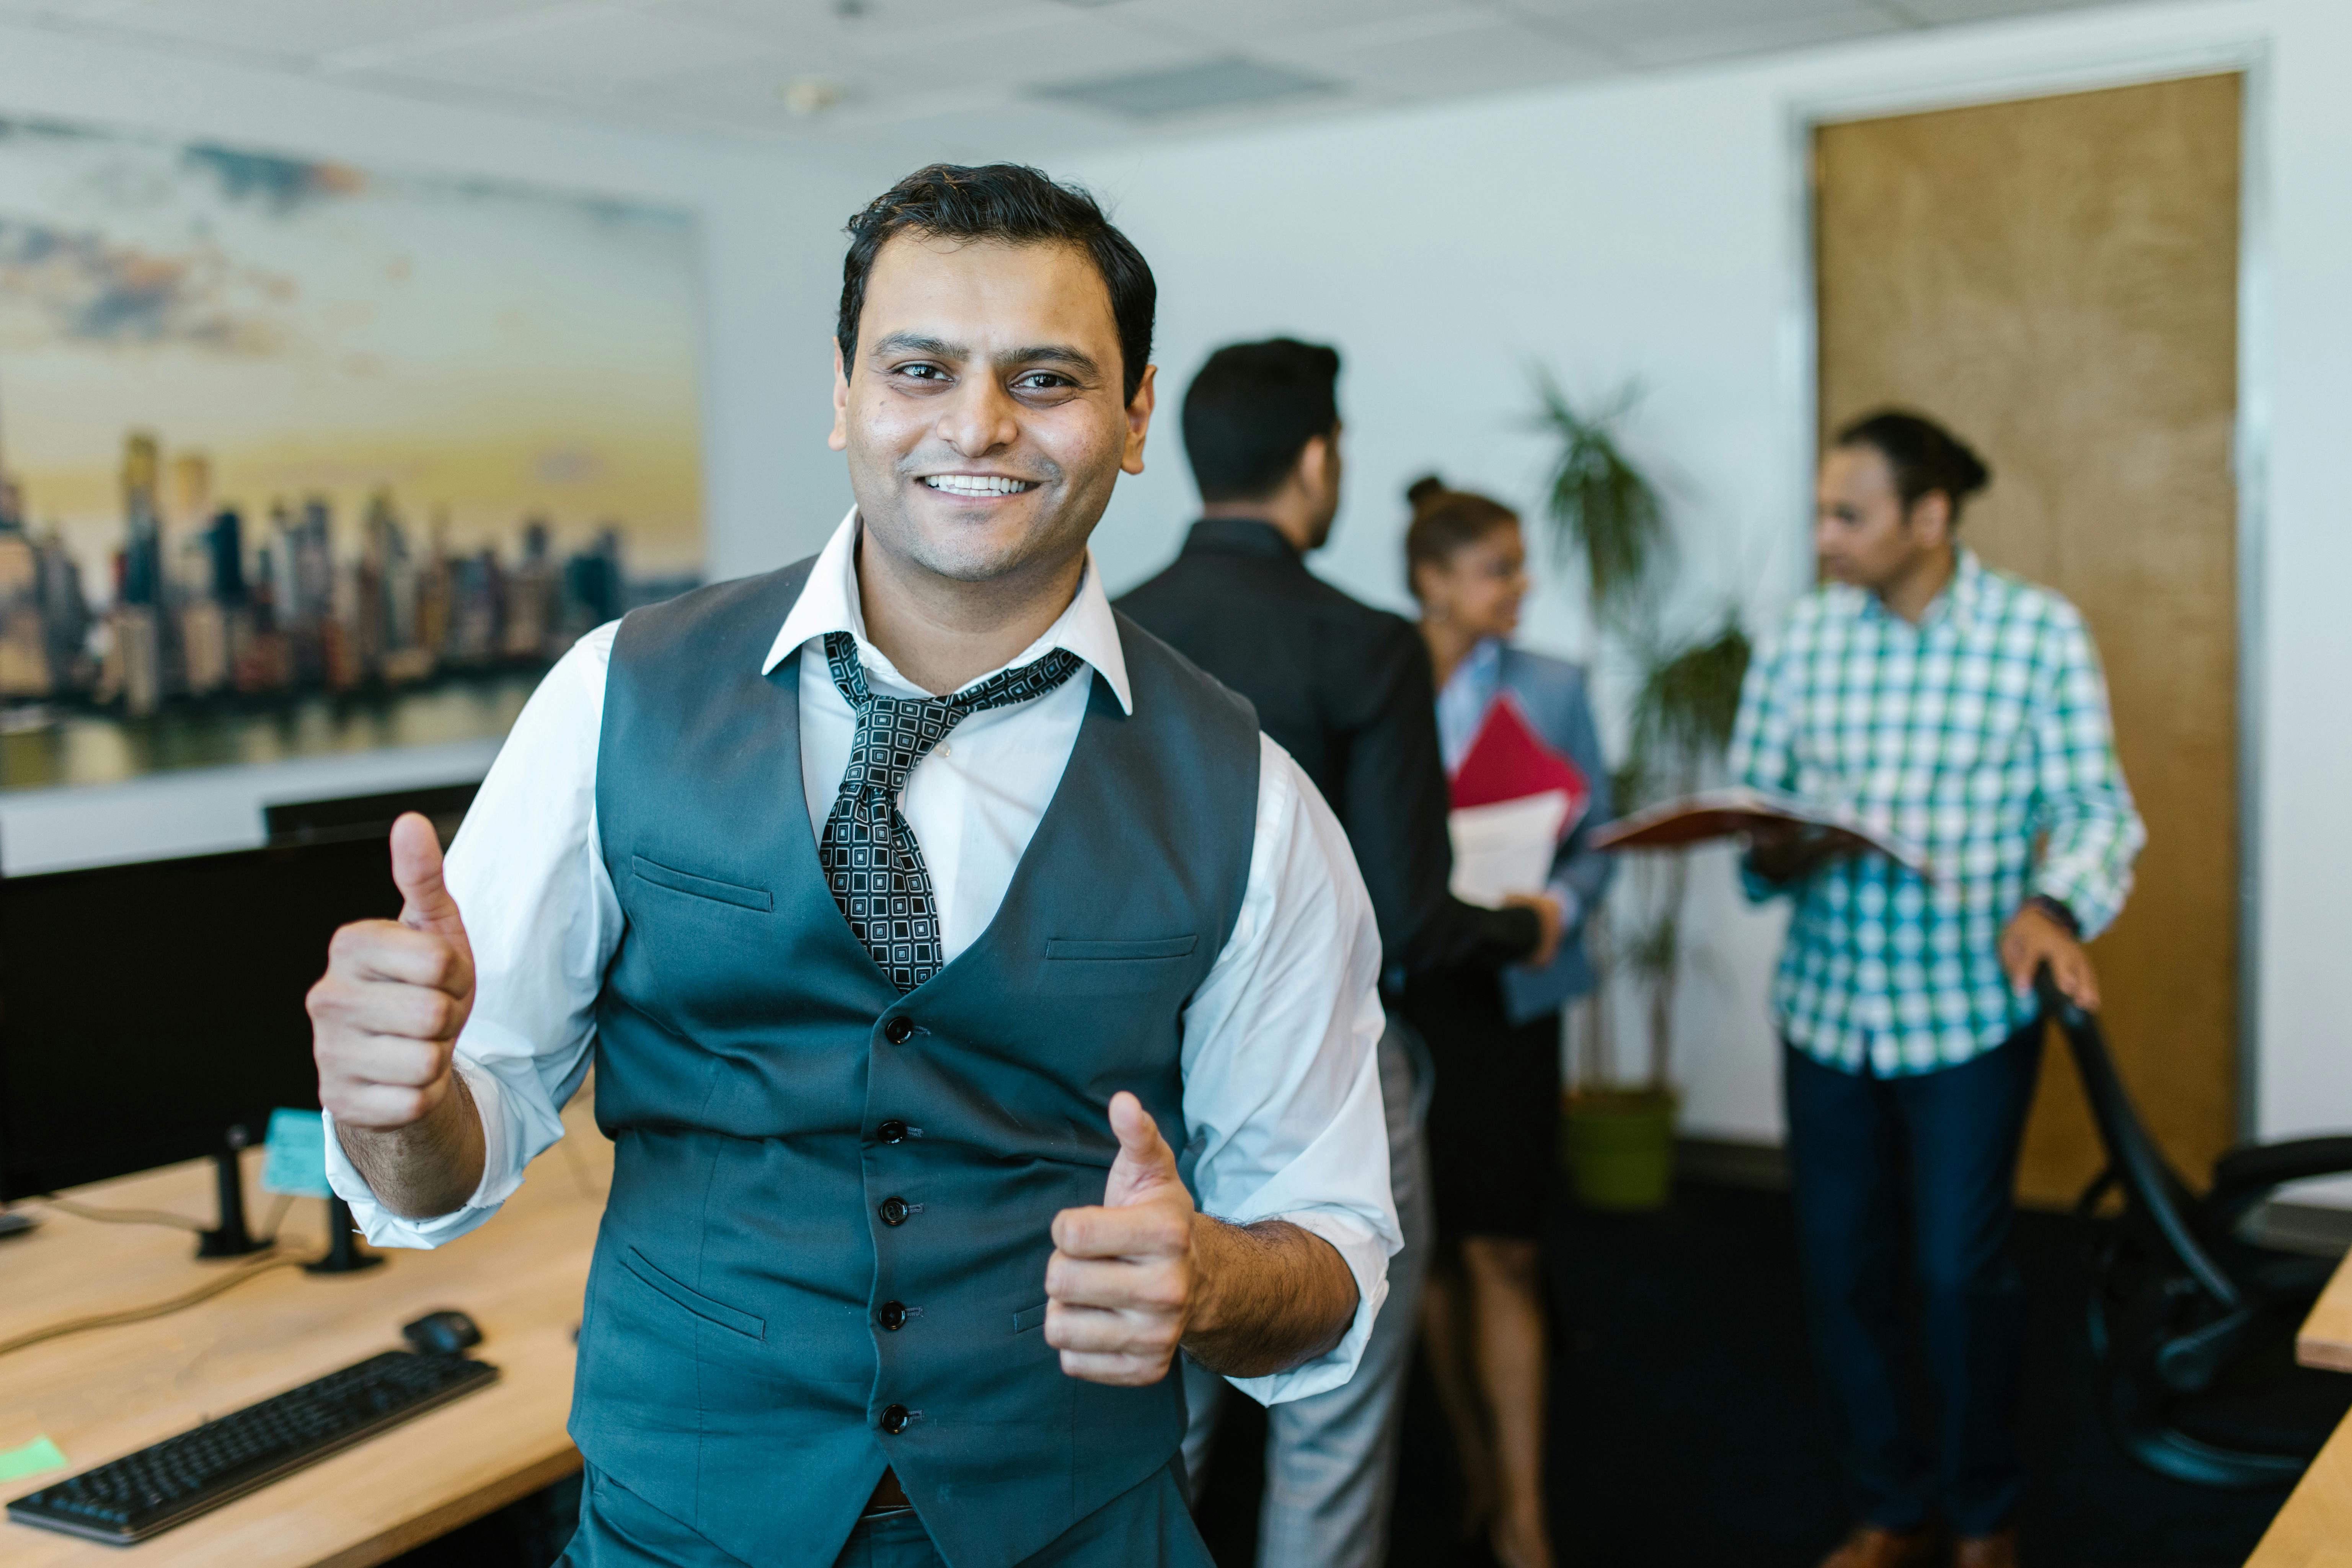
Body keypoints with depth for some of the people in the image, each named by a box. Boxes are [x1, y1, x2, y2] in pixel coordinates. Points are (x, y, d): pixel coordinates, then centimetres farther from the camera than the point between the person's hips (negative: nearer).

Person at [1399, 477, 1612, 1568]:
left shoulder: (1554, 689, 3)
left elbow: (1596, 842, 2)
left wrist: (1556, 908, -18)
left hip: (1508, 995, 0)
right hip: (1400, 989, 1)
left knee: (1501, 1249, -3)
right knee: (1431, 1246, 10)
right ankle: (1475, 1473, 27)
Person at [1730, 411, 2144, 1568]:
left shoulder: (2039, 630, -7)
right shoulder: (1803, 632, 1)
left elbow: (2094, 805, -8)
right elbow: (1747, 792, 5)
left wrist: (2055, 905, -27)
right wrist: (1771, 853, -17)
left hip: (1971, 1008, -3)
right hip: (1827, 1002, 3)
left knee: (1960, 1270, 2)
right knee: (1841, 1268, 10)